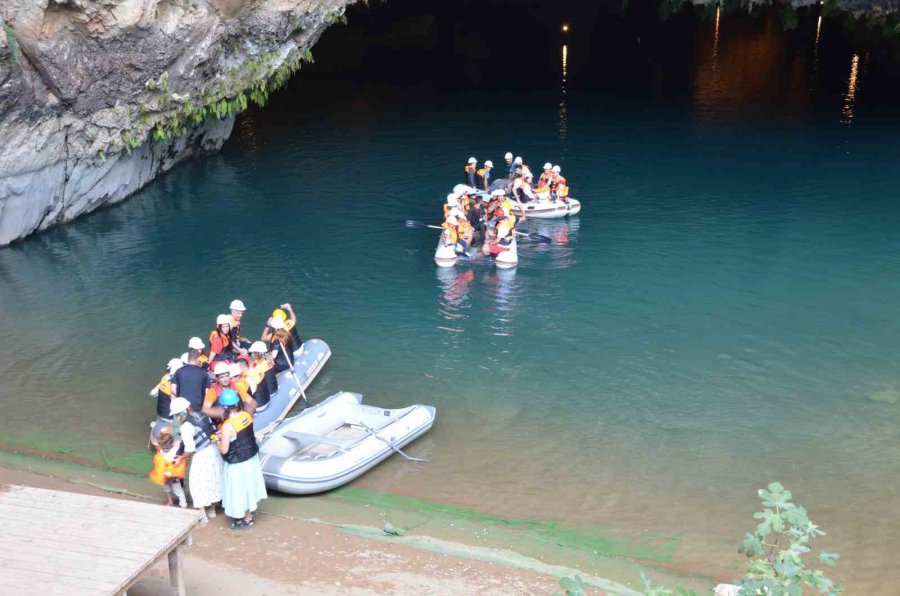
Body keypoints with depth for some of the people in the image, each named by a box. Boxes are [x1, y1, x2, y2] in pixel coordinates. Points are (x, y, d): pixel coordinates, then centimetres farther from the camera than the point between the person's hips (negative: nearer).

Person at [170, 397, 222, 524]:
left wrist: (180, 458, -1)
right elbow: (214, 431, 5)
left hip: (202, 456, -8)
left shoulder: (185, 427, -20)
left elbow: (190, 450, -17)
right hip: (214, 449, 8)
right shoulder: (201, 414, -1)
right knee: (212, 481, 20)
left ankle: (203, 516, 11)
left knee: (198, 485, 7)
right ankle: (212, 510, 35)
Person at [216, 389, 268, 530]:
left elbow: (224, 450, -22)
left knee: (240, 489, 13)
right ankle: (249, 512, 43)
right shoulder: (246, 415, -9)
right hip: (252, 456, 7)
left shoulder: (227, 426, -29)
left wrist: (218, 440, -3)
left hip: (237, 463, -7)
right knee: (248, 485, 24)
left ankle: (247, 520, 29)